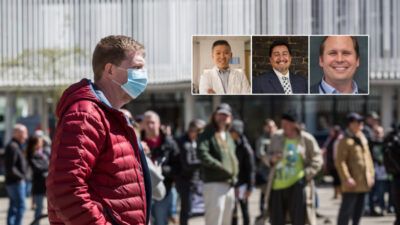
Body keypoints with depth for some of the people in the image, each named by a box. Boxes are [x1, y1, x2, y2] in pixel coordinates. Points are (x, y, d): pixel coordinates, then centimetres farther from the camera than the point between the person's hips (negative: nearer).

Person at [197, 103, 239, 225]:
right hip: (214, 183, -8)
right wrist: (222, 168, -22)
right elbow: (203, 155, -19)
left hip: (229, 184, 8)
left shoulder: (228, 137, 21)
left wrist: (234, 175, 7)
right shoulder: (207, 135, -4)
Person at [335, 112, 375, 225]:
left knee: (359, 210, 13)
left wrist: (371, 175, 13)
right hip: (352, 182, -8)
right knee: (347, 210, -7)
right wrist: (347, 178, -20)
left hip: (363, 182, 8)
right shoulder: (345, 141, -10)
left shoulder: (362, 138, 16)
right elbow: (340, 161, -15)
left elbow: (368, 158, 20)